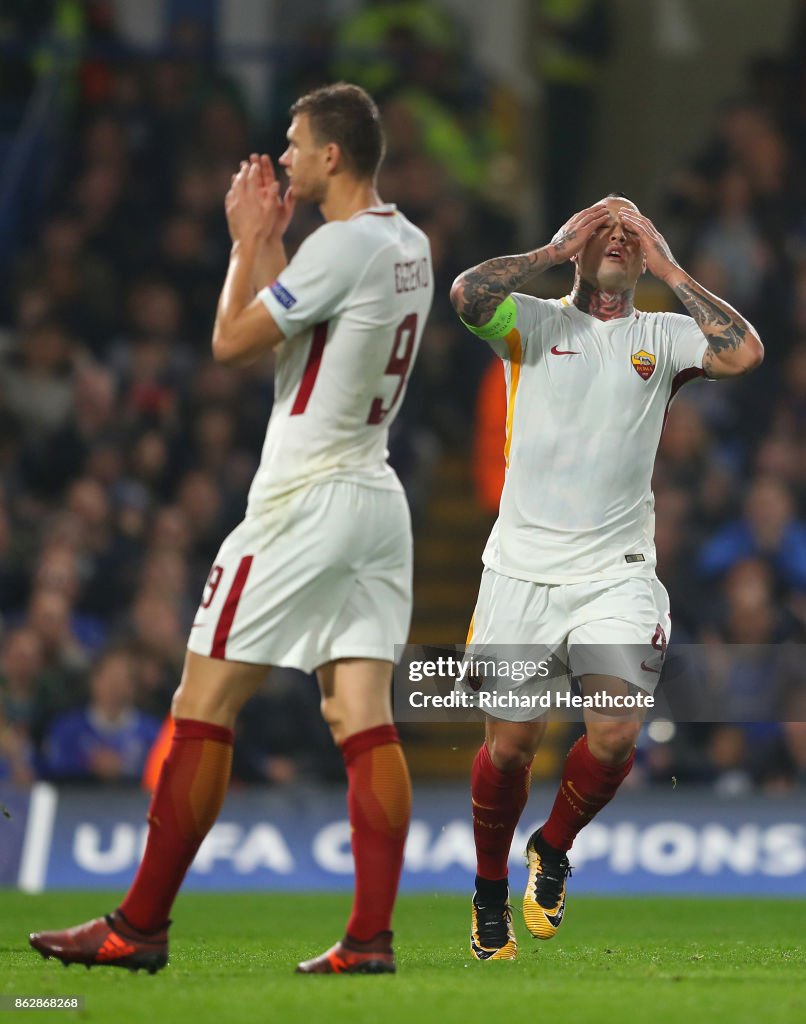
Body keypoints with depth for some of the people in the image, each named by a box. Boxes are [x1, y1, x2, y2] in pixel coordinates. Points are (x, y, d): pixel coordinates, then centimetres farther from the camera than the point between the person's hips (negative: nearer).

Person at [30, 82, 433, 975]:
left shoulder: (340, 247, -16)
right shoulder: (409, 246, 12)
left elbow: (232, 341, -11)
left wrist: (249, 241, 1)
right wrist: (267, 239, 17)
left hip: (304, 505, -9)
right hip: (376, 501, 9)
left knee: (202, 709, -3)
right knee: (364, 724, 1)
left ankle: (139, 927, 0)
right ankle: (372, 937, -6)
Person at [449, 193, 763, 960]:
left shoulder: (661, 335, 8)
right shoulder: (533, 322, 4)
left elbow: (743, 353, -10)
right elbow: (467, 294, -17)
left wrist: (669, 269, -3)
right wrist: (555, 248, -6)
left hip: (616, 573, 1)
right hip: (521, 571, -1)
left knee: (616, 734, -15)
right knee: (510, 744, 3)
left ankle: (552, 851, 14)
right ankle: (489, 891, 26)